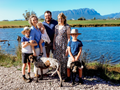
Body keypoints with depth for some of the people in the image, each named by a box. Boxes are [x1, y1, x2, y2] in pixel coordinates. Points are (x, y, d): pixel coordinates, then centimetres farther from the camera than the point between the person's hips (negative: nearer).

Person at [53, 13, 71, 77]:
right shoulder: (56, 26, 12)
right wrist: (53, 44, 6)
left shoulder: (67, 27, -5)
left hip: (64, 45, -5)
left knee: (63, 60, 0)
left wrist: (68, 47, -12)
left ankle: (63, 73, 13)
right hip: (57, 45, 5)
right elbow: (55, 36, 15)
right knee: (56, 59, 6)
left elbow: (68, 37, -7)